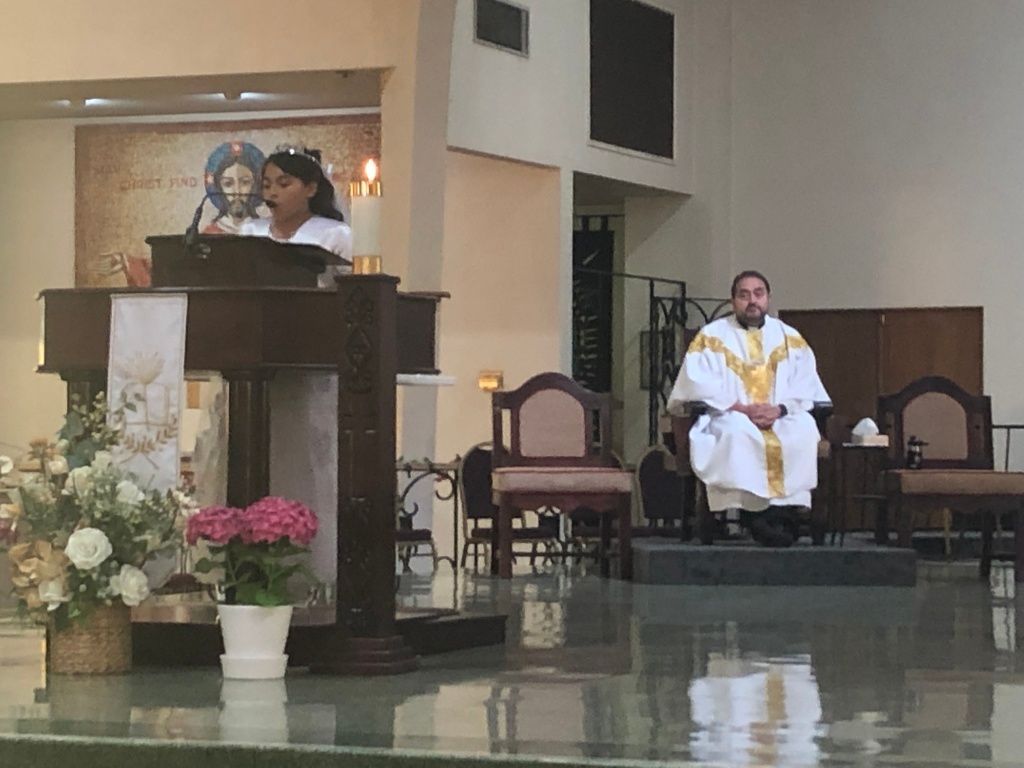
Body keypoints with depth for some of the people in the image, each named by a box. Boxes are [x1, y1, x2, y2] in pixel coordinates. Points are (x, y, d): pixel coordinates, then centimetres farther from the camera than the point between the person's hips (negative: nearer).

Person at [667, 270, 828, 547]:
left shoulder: (790, 339, 14)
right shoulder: (712, 336, 7)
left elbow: (807, 386, 6)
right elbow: (698, 384, -6)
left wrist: (780, 408, -14)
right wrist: (741, 408, -16)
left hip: (781, 418, 2)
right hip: (728, 417, -2)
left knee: (804, 429, -31)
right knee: (737, 431, -38)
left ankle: (787, 510, -31)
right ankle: (755, 513, -36)